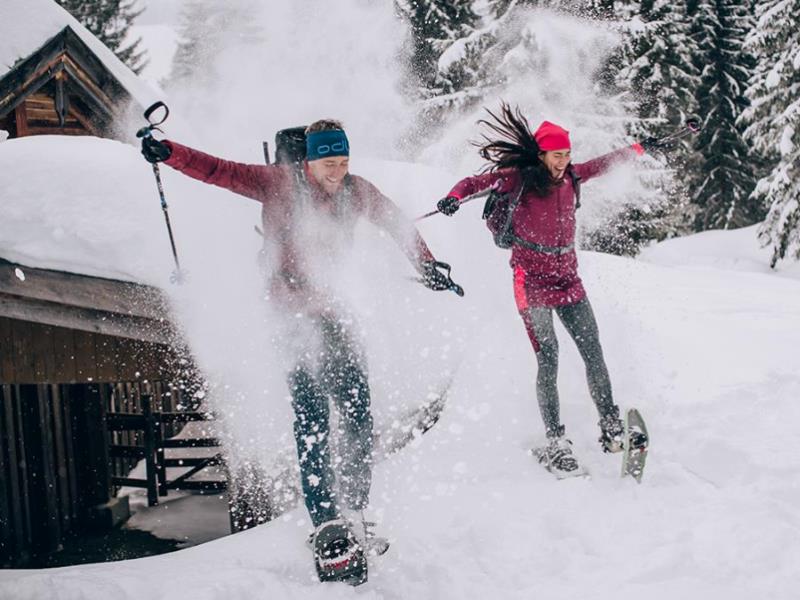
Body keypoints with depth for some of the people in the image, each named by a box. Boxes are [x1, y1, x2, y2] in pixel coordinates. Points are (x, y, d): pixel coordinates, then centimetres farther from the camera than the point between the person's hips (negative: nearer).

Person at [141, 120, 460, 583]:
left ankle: (353, 514, 13)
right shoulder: (279, 183, -8)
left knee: (359, 417, 0)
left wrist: (427, 265, 17)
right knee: (312, 418, -16)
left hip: (329, 306, 5)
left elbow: (398, 223, 18)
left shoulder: (358, 192, 3)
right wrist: (168, 153, -22)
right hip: (289, 310, -5)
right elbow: (219, 171, -11)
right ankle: (328, 526, -18)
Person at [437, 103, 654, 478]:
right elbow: (476, 182, -9)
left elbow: (602, 164, 25)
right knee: (548, 361, -10)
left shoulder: (570, 176, 8)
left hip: (569, 281, 6)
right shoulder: (518, 178, -8)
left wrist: (638, 149, 36)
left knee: (594, 354, 3)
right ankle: (555, 444, -4)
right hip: (533, 282, -5)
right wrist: (454, 198, -30)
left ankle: (611, 429, 13)